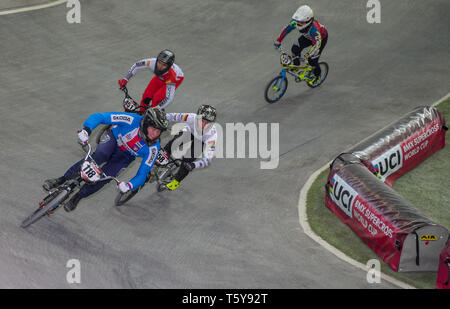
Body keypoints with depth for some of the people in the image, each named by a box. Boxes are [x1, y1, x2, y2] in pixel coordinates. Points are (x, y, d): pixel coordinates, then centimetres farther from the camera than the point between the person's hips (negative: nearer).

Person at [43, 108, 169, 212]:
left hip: (125, 156, 1)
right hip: (114, 138, -1)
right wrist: (86, 130, -52)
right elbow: (98, 117, -34)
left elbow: (142, 174, -25)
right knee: (98, 157, -31)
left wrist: (129, 185, -45)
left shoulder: (153, 148, -30)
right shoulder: (133, 120, -35)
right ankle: (61, 180, -20)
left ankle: (77, 197, 4)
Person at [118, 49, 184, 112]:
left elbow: (169, 98, -40)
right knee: (147, 95, -4)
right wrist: (126, 79, -19)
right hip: (161, 77, 4)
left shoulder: (171, 74, -44)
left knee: (157, 98, -20)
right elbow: (136, 65, -17)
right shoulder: (152, 62, -37)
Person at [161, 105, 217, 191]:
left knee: (188, 159, -18)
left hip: (202, 142, -2)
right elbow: (175, 116, -21)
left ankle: (177, 180, 9)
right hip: (191, 132, 2)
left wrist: (193, 165, -58)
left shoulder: (212, 135, -42)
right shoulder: (192, 118, -39)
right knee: (173, 143, -25)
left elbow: (208, 159, -43)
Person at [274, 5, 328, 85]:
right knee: (295, 49, -15)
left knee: (312, 60, -7)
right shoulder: (296, 22, -31)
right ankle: (296, 66, 12)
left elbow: (317, 44, -54)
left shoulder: (314, 29, -47)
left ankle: (317, 76, 23)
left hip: (321, 38, -5)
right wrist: (278, 41, -13)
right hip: (307, 36, 5)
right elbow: (287, 29, -15)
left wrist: (306, 56, -64)